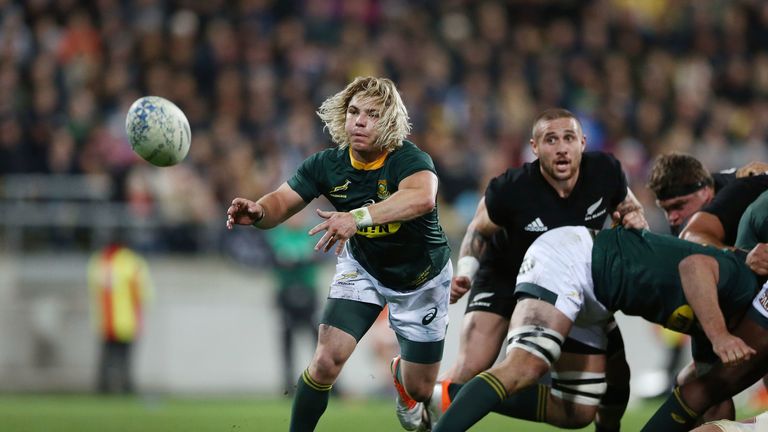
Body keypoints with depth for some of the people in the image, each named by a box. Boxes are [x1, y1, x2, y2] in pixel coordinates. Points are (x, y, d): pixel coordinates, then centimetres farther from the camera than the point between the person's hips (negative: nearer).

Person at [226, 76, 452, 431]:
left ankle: (400, 373, 47)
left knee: (420, 389, 9)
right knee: (327, 360, -20)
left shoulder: (409, 160, -32)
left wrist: (358, 217, -67)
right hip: (361, 267, 2)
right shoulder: (327, 165, -18)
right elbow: (282, 202, -19)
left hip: (421, 278, -2)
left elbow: (422, 197, -54)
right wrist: (257, 212, -45)